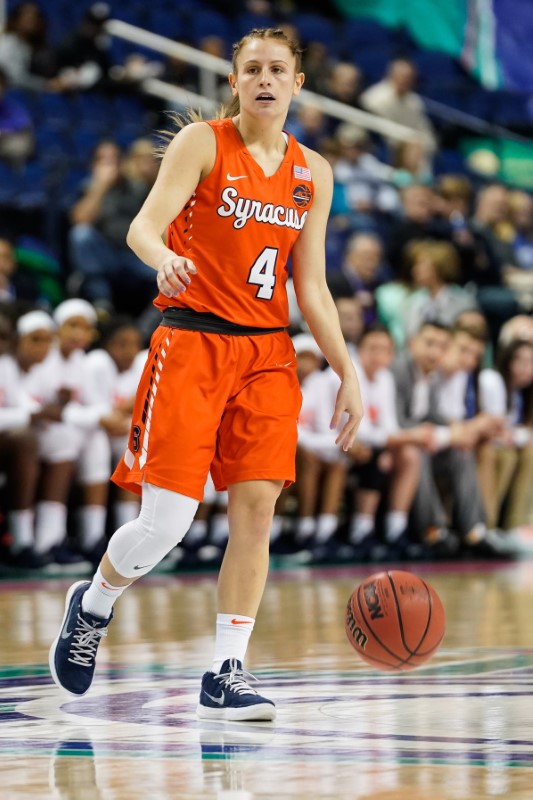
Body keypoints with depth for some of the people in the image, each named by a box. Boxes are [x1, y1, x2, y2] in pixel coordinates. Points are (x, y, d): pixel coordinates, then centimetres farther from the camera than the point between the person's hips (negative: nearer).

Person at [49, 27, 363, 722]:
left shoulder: (312, 175, 11)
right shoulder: (202, 143, -2)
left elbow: (312, 288, 15)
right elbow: (144, 226, -14)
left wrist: (348, 372, 8)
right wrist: (163, 258, -37)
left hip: (268, 352, 4)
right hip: (191, 342, -4)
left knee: (256, 510, -6)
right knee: (165, 525, -9)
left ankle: (226, 676, 1)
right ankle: (93, 605, 21)